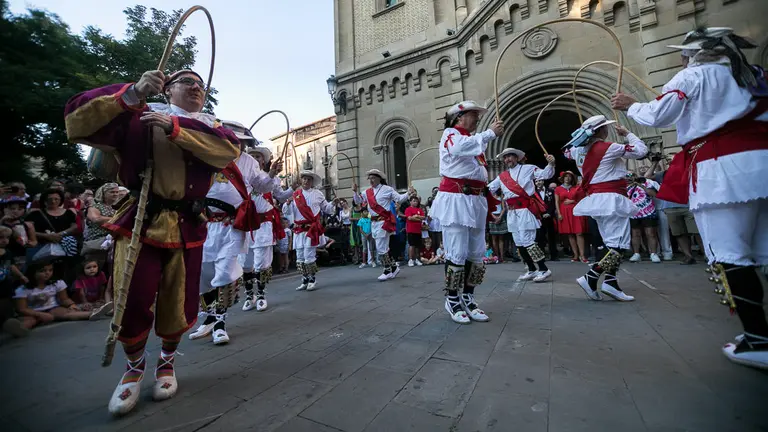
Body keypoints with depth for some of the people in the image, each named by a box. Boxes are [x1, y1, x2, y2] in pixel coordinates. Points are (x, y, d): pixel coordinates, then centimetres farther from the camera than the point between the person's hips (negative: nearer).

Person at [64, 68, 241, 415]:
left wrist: (175, 127, -17)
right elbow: (78, 122, -4)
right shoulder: (139, 114, 8)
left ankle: (167, 362, 35)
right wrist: (132, 94, -13)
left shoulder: (210, 126, 11)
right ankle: (134, 366, 30)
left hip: (187, 227, 1)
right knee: (133, 302, 0)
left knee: (179, 305, 7)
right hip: (139, 221, -1)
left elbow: (230, 149, -11)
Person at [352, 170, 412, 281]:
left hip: (384, 221, -7)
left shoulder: (387, 189, -4)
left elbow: (399, 198, -5)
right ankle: (393, 267, 30)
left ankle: (388, 270, 8)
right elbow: (358, 201, 19)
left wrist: (408, 193, -20)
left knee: (380, 247, -7)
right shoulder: (367, 192, 13)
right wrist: (355, 192, 4)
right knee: (383, 247, 15)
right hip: (374, 222, 7)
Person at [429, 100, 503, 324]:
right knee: (457, 253, -7)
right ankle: (452, 300, 8)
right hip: (455, 200, -8)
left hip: (476, 201, 8)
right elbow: (458, 148, -25)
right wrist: (490, 133, -19)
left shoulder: (474, 139, 23)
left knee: (477, 253, 8)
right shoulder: (450, 134, 1)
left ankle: (467, 299, 20)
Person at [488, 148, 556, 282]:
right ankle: (532, 270, 20)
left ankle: (544, 269, -1)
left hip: (525, 209, -6)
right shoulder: (502, 176, 16)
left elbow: (545, 174, -5)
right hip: (512, 212, 7)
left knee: (527, 241, -13)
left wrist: (551, 164, -22)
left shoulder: (528, 169, 4)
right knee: (519, 242, 9)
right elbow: (489, 188, 18)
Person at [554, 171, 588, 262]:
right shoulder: (558, 189, 8)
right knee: (570, 234, 1)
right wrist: (559, 213, -6)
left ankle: (582, 255, -7)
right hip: (564, 213, 0)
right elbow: (557, 202, 3)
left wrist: (572, 201, -5)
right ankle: (576, 255, 7)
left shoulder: (577, 188, 10)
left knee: (579, 233, -7)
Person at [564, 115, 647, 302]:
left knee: (611, 243, 13)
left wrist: (583, 137, 23)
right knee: (618, 244, -6)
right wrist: (627, 133, 9)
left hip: (594, 198, 8)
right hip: (610, 198, -8)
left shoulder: (579, 150, 7)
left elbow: (567, 151, 31)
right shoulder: (608, 148, -11)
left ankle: (611, 282, 9)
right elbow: (641, 151, -3)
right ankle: (590, 278, -14)